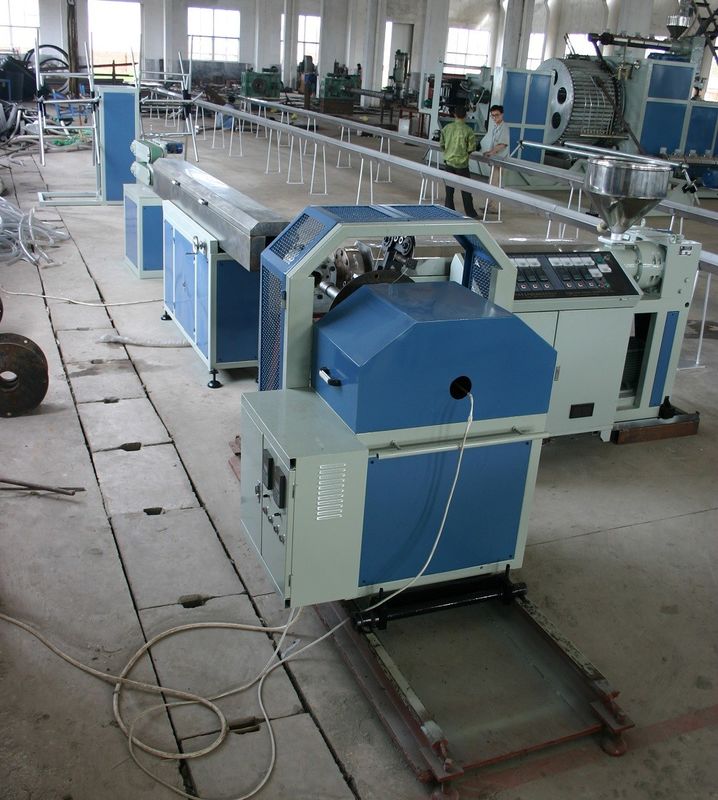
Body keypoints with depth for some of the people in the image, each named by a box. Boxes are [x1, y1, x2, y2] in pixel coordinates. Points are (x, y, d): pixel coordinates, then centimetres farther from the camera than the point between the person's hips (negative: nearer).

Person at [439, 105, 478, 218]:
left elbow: (441, 144, 4)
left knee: (449, 189, 11)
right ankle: (470, 213, 11)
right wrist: (465, 152, 11)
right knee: (466, 190, 5)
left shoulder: (447, 128, -2)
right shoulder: (468, 130, -11)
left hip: (448, 162, 3)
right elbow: (471, 148, -9)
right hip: (462, 163, -3)